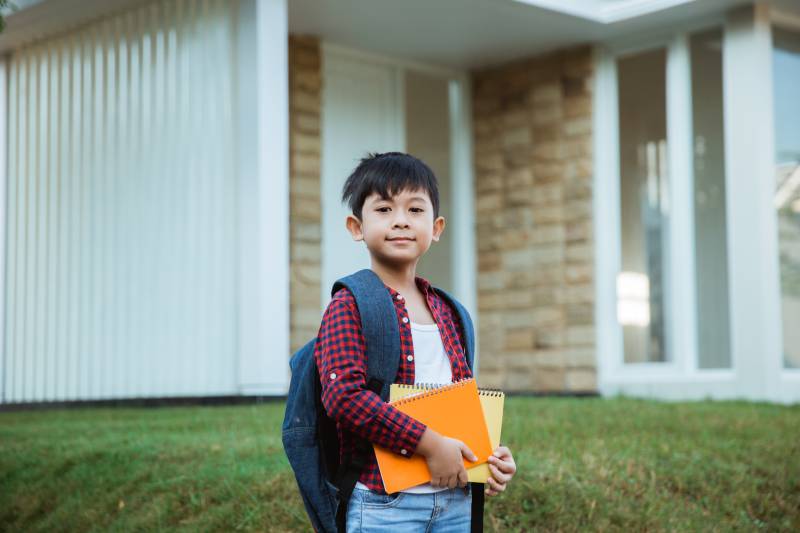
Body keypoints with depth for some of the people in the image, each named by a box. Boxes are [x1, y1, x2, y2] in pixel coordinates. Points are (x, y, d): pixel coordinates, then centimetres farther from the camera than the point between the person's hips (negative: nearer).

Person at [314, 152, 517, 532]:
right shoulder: (348, 307, -9)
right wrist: (428, 443, -20)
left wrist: (491, 453, 4)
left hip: (455, 500, 7)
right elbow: (344, 393, -21)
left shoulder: (446, 313, 13)